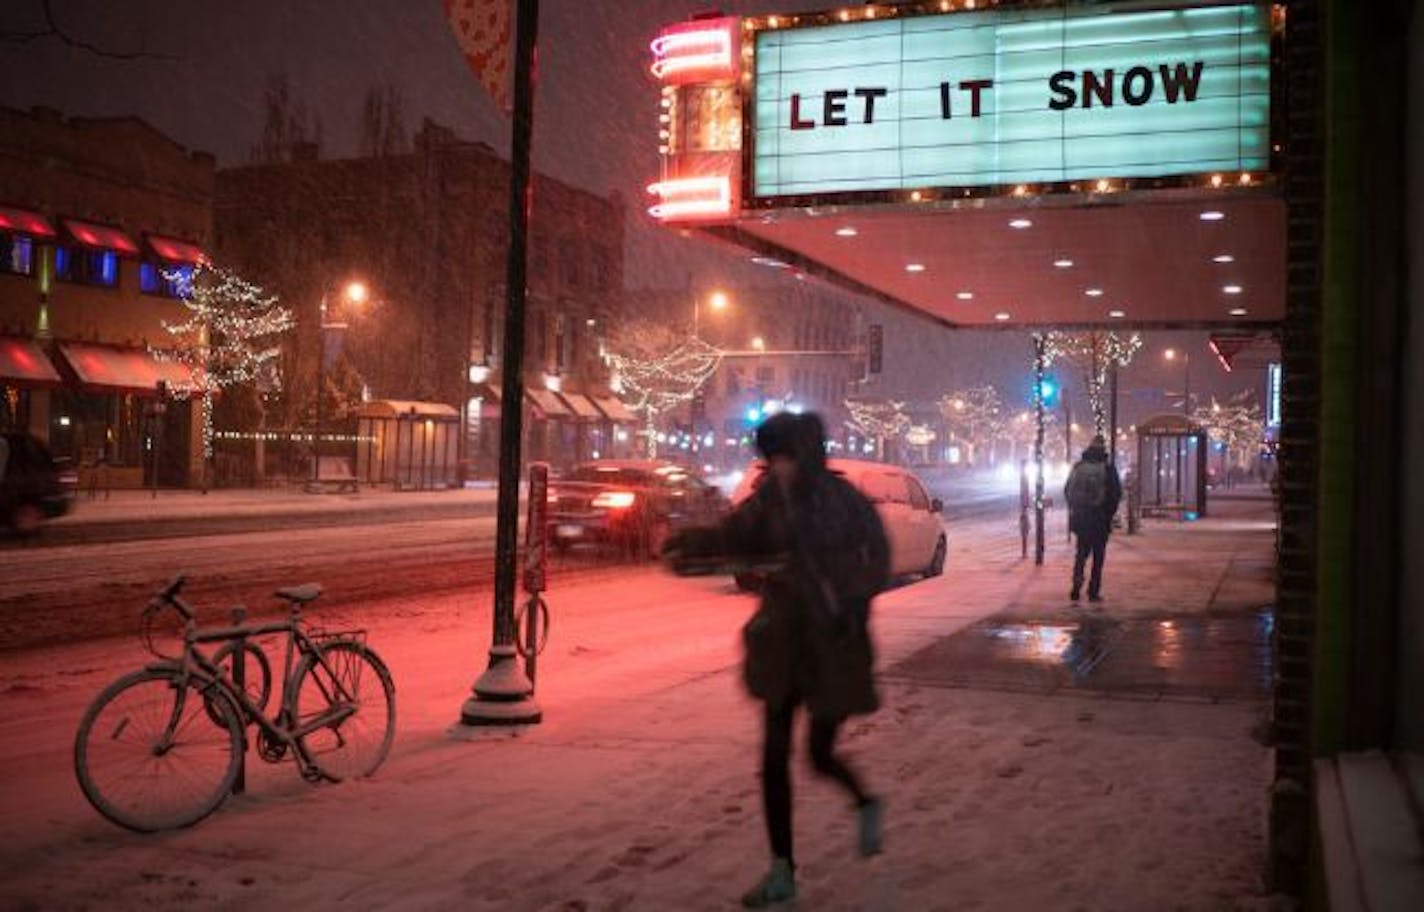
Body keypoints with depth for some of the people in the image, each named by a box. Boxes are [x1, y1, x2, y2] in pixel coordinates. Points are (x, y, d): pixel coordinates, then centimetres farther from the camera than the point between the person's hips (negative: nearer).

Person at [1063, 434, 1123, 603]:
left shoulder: (1078, 467, 3)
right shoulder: (1108, 468, -6)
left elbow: (1067, 491, 7)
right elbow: (1116, 493, -7)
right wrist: (1110, 513, 5)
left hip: (1079, 517, 3)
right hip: (1100, 519, -3)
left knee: (1081, 552, 14)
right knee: (1098, 556, 6)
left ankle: (1077, 586, -2)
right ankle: (1094, 591, 4)